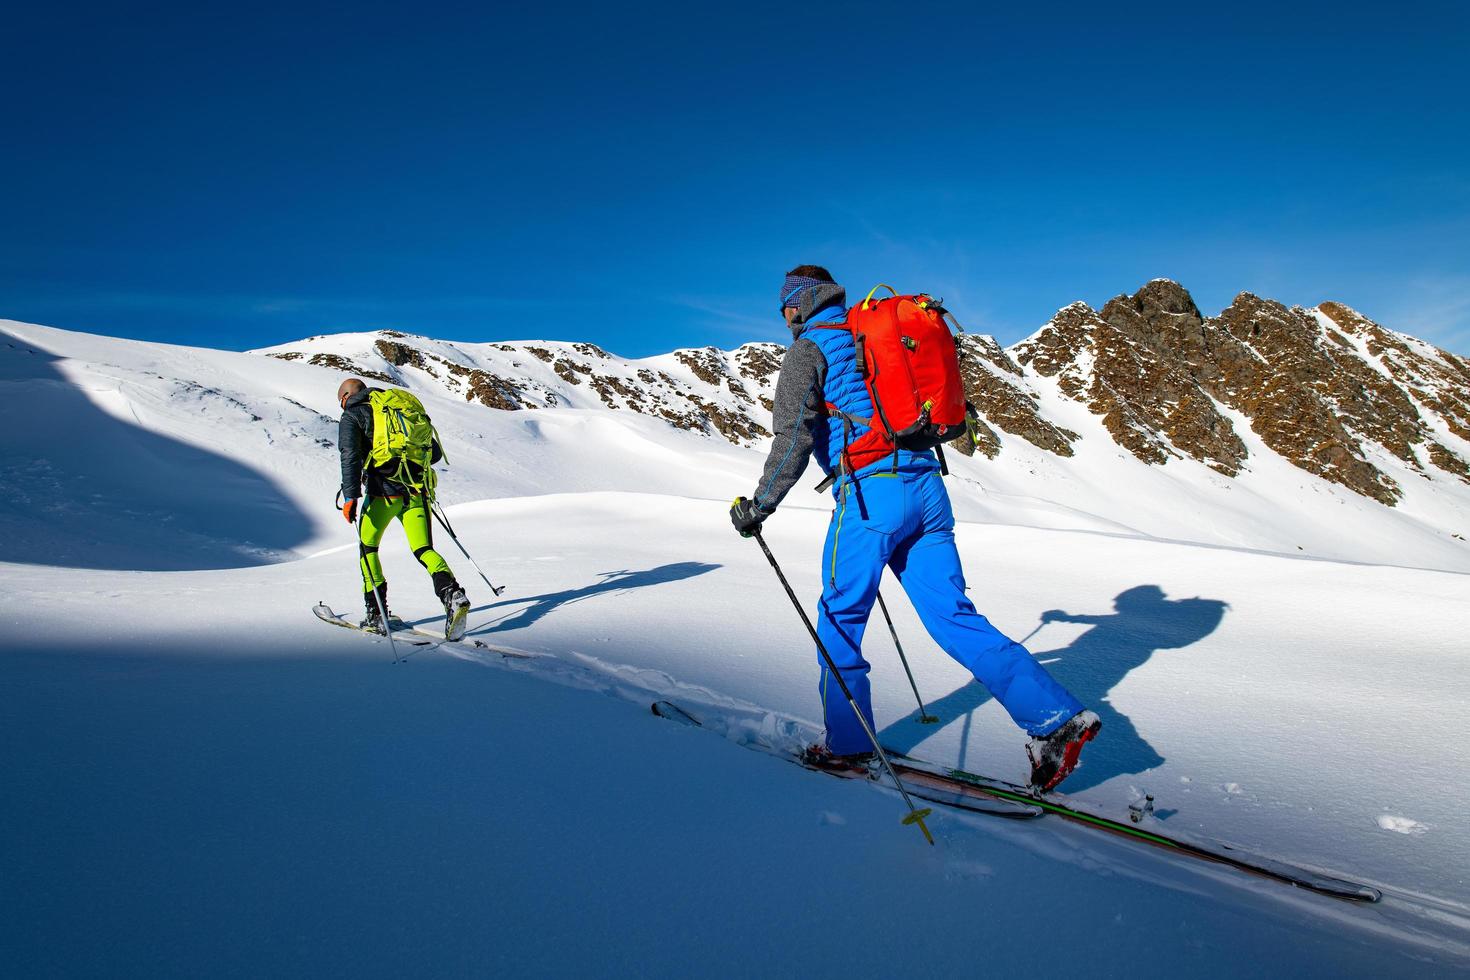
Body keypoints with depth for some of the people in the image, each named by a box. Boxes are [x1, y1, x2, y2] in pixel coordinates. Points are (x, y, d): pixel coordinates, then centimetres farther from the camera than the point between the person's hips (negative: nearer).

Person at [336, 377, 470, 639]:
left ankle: (377, 614, 12)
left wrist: (350, 496, -13)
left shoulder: (351, 416, 9)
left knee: (367, 547, 15)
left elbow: (350, 456, -9)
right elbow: (435, 451, 22)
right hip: (416, 490, 4)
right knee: (424, 550, 0)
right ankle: (453, 594, -27)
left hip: (384, 490, -4)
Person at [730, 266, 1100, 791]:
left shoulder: (809, 349, 2)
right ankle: (1056, 714, -2)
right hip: (927, 490, 7)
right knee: (953, 615, 5)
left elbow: (794, 437, -9)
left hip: (871, 491, -7)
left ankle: (847, 744, 14)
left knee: (840, 617, 7)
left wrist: (759, 505, -3)